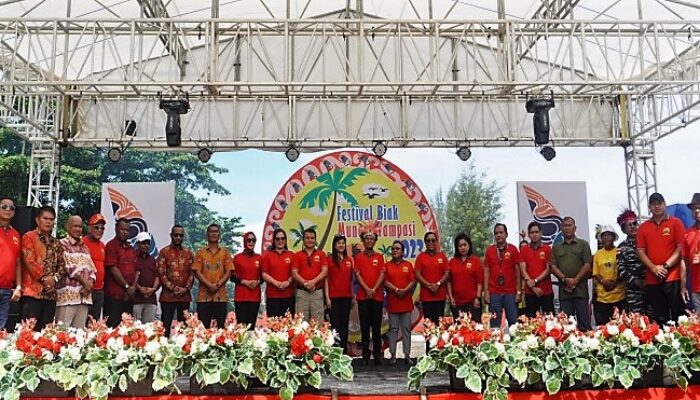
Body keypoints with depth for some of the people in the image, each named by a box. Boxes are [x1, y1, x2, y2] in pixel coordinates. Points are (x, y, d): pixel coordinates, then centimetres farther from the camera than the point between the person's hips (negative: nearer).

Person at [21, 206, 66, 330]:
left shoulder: (56, 243, 18)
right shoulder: (29, 237, 0)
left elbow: (62, 265, 14)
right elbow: (29, 261, -11)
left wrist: (54, 278, -4)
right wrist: (44, 278, -12)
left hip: (50, 293, 6)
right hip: (33, 291, -6)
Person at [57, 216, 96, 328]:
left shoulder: (85, 247, 21)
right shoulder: (62, 244, 0)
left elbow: (92, 269, 15)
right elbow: (68, 267, -9)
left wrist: (89, 284, -4)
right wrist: (85, 282, -7)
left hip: (84, 295, 6)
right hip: (67, 295, -6)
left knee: (79, 331, 5)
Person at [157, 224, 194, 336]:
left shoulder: (188, 253, 11)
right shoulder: (164, 252, 2)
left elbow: (192, 273, 7)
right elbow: (161, 274, -5)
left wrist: (186, 288, -8)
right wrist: (174, 288, -12)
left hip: (185, 296, 3)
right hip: (168, 295, -3)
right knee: (165, 326, -1)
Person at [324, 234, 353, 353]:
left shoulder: (349, 260, 9)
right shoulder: (330, 260, -2)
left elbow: (351, 279, 13)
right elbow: (326, 279, -4)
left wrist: (353, 296, 11)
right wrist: (327, 297, -9)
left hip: (346, 297, 4)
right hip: (334, 297, -4)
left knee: (345, 324, 8)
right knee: (335, 324, -2)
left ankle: (344, 351, 14)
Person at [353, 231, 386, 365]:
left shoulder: (379, 257, 9)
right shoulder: (358, 257, 8)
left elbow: (382, 274, 1)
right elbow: (357, 274, 0)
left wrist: (374, 289, -11)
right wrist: (367, 289, -12)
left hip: (377, 296, 0)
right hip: (363, 296, 0)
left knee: (376, 326, 1)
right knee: (364, 326, 3)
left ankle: (377, 354, 6)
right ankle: (365, 355, 8)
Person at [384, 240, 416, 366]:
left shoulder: (408, 265, 9)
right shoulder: (387, 265, 6)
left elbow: (413, 281, 2)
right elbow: (385, 281, -3)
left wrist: (405, 290, -14)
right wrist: (397, 290, -14)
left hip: (406, 301, 1)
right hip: (392, 301, -1)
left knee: (406, 328, 2)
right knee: (393, 329, 2)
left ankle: (407, 355, 6)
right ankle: (393, 355, 6)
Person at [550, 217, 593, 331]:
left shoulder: (583, 244, 8)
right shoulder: (556, 247, 15)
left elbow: (587, 265, -1)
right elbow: (553, 267, 6)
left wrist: (575, 280, -11)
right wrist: (565, 279, -10)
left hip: (581, 290, -2)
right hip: (564, 290, 2)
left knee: (584, 322, -2)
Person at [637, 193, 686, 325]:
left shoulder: (675, 223, 3)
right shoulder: (643, 227, 11)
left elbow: (681, 248, -4)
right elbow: (640, 251, 6)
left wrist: (666, 266, -12)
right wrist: (653, 268, -9)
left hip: (673, 278, -3)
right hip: (652, 280, 3)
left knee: (678, 316, -2)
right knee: (659, 318, 7)